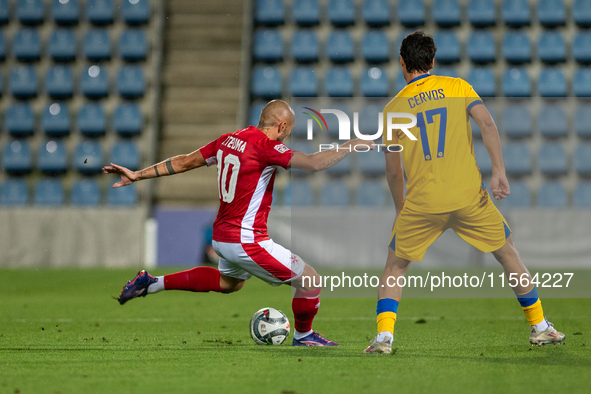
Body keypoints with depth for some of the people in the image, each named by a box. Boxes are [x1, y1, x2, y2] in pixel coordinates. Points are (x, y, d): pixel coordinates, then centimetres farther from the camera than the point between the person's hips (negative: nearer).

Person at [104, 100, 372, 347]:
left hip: (221, 236, 9)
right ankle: (303, 336, 25)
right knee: (309, 280, 1)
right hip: (247, 242, -9)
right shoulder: (265, 146, -19)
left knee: (229, 282, 36)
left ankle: (152, 284, 34)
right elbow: (314, 164, -27)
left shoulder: (229, 139, 5)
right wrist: (352, 145, -15)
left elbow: (184, 162, 10)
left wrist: (137, 175, 16)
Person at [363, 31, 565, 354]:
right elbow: (486, 123, -7)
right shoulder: (457, 87, 10)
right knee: (508, 254, 18)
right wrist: (499, 171, -9)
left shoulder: (393, 107, 9)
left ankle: (384, 335, -3)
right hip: (468, 194, 0)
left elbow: (393, 170, 11)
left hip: (422, 201, 0)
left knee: (394, 267, 15)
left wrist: (401, 210, 23)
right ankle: (539, 327, 21)